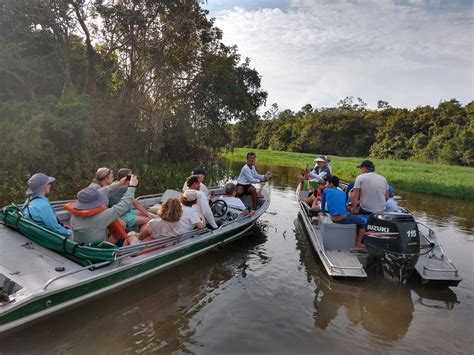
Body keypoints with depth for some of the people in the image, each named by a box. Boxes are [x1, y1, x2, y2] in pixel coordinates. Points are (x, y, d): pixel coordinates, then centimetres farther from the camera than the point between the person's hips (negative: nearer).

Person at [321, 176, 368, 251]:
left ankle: (356, 239, 35)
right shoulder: (343, 193, 13)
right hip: (343, 219, -3)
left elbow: (323, 208, 16)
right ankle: (358, 244, 14)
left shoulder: (326, 190, 9)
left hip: (333, 219, 3)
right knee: (363, 221, 22)